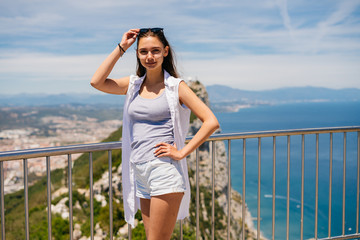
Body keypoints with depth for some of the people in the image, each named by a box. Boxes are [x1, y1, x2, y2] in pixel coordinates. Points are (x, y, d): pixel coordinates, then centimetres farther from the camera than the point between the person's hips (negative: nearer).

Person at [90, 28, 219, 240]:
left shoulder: (176, 86, -2)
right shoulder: (134, 84, 12)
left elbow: (211, 122, -7)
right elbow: (97, 82, -1)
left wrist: (182, 152, -11)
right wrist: (121, 48, 1)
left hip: (165, 171, -6)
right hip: (140, 174, 6)